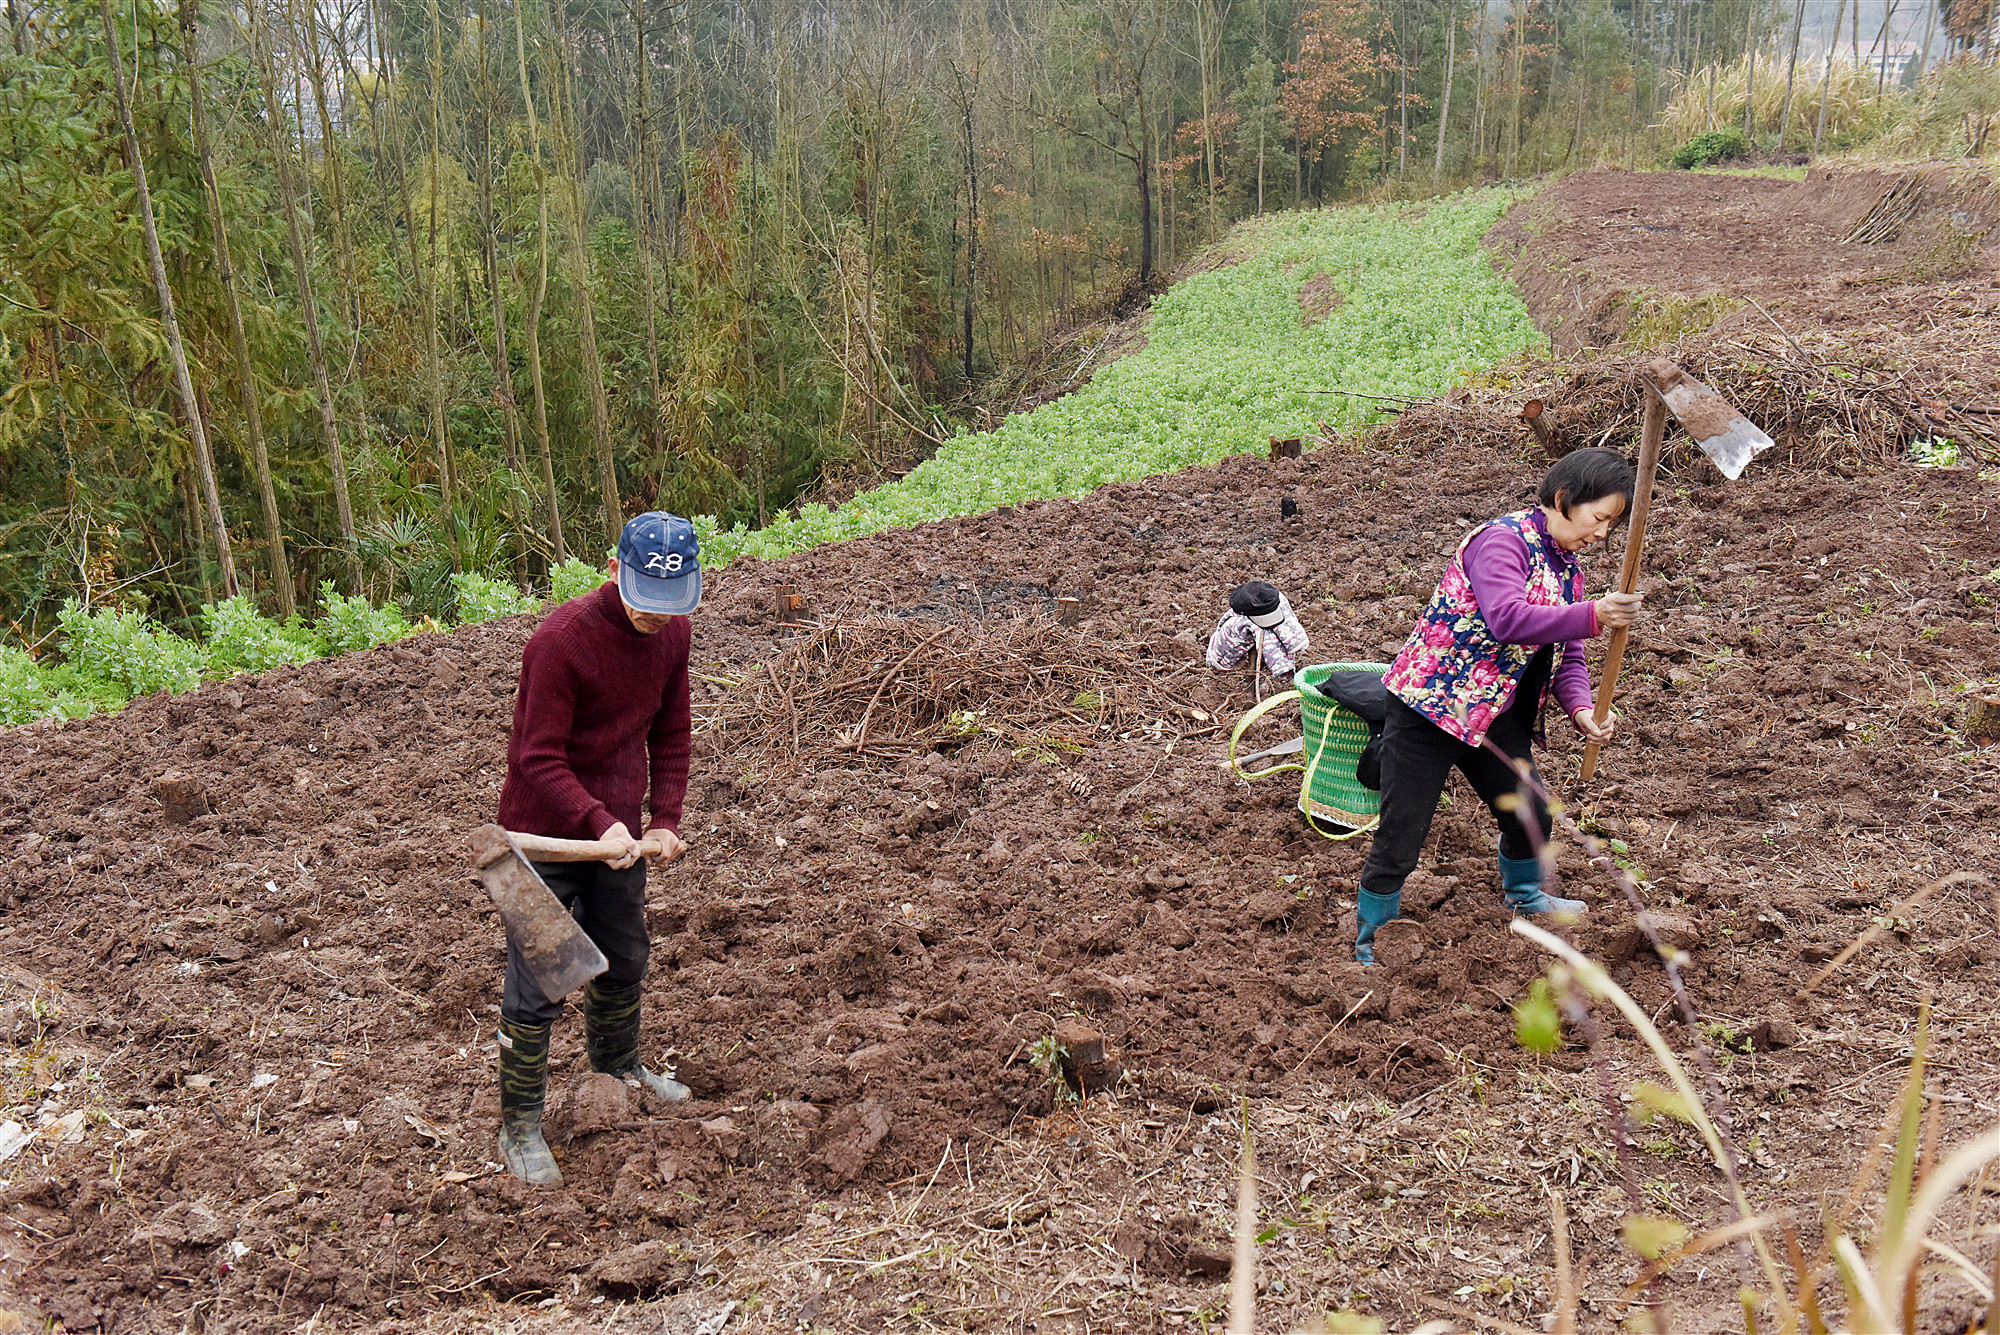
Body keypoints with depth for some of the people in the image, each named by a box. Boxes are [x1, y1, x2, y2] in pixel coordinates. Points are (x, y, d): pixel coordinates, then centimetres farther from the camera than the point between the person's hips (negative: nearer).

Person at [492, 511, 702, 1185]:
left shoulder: (671, 631, -4)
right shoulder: (561, 641, -26)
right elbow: (537, 759, -23)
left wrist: (665, 822, 0)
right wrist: (600, 824, -32)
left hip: (618, 833, 7)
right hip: (546, 836, -7)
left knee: (625, 961, 23)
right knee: (536, 989, 1)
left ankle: (619, 1066, 49)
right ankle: (519, 1127, 17)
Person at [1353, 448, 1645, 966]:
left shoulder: (1566, 567, 13)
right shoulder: (1503, 540, -17)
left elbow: (1567, 655, 11)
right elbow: (1507, 618, -33)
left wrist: (1581, 709, -7)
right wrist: (1592, 616, -38)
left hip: (1496, 711, 9)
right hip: (1432, 700, -9)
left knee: (1530, 812, 19)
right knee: (1401, 834, -5)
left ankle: (1523, 893, 50)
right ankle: (1369, 947, 10)